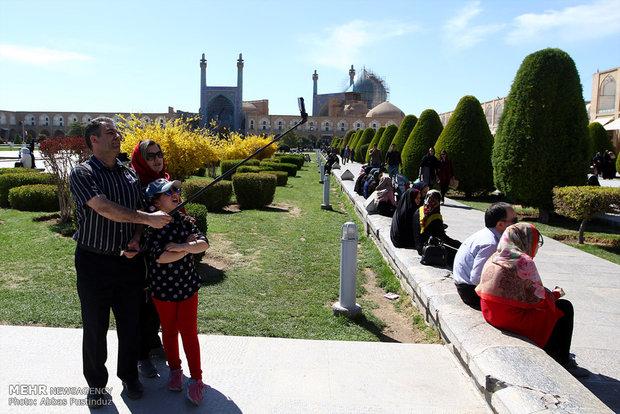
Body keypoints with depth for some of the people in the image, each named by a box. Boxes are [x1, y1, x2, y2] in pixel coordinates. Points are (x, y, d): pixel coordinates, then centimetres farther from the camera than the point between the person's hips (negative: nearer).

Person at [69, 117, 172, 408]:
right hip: (94, 262, -4)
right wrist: (148, 218, -24)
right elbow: (104, 208, -22)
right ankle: (96, 384, 29)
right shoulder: (82, 173, -8)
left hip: (128, 261, 4)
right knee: (95, 327, 9)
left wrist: (135, 242, -5)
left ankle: (129, 376, 34)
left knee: (129, 324, 13)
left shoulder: (130, 175, 8)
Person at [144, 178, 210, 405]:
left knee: (189, 332, 6)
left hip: (188, 286, 2)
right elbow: (161, 257, -25)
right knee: (169, 331, 16)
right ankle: (174, 370, 37)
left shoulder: (184, 221, -1)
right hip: (163, 289, -2)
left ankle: (196, 379, 17)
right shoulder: (152, 227, -14)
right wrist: (189, 246, -16)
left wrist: (181, 246, -25)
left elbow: (204, 244, -10)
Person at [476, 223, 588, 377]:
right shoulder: (525, 261, -17)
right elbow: (539, 298, -12)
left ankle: (553, 353, 37)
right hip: (511, 317, -8)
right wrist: (555, 294, 9)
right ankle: (562, 362, 21)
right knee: (564, 308, 9)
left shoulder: (494, 257, 7)